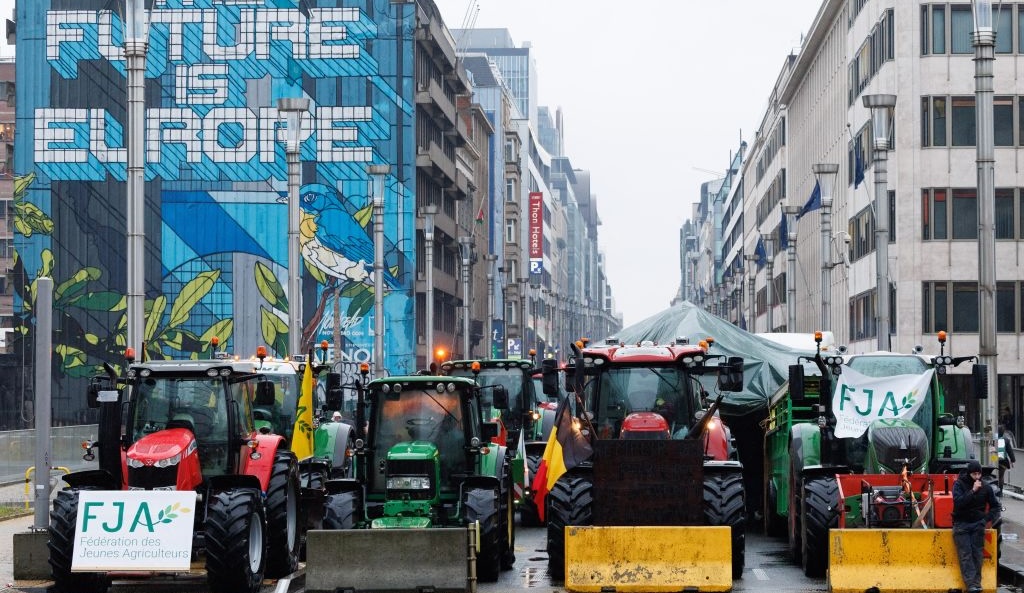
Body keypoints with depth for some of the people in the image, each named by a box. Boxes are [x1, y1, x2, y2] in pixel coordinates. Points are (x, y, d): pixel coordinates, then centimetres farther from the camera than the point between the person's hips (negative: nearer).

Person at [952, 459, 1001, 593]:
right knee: (966, 555, -11)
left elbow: (995, 506, 14)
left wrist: (989, 518, -3)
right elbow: (958, 502, -20)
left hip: (977, 524, 2)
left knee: (977, 554, -5)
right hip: (961, 523, -2)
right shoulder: (959, 484, -5)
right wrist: (973, 491, -26)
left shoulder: (985, 487, 2)